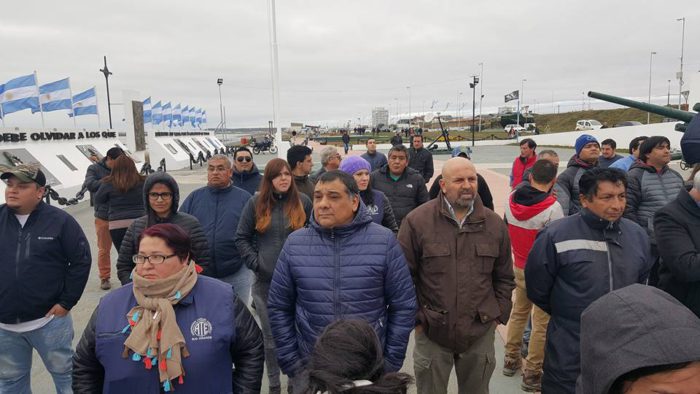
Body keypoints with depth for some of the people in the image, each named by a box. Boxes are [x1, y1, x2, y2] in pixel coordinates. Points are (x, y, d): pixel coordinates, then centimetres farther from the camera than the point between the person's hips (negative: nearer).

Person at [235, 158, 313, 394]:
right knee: (271, 336, 11)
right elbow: (241, 238, 4)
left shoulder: (303, 202, 1)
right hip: (265, 280, 0)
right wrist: (254, 263, -5)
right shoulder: (255, 203, 1)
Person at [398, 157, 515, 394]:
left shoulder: (495, 224, 1)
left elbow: (504, 277, 10)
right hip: (432, 332, -2)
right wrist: (415, 318, -7)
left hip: (481, 333, 3)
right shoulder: (417, 221, -11)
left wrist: (499, 315, 5)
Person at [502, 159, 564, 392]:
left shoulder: (512, 200, -3)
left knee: (518, 312, 21)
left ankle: (511, 360, 33)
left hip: (518, 268, 6)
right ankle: (532, 374, 14)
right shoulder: (552, 207, -21)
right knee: (541, 323, 5)